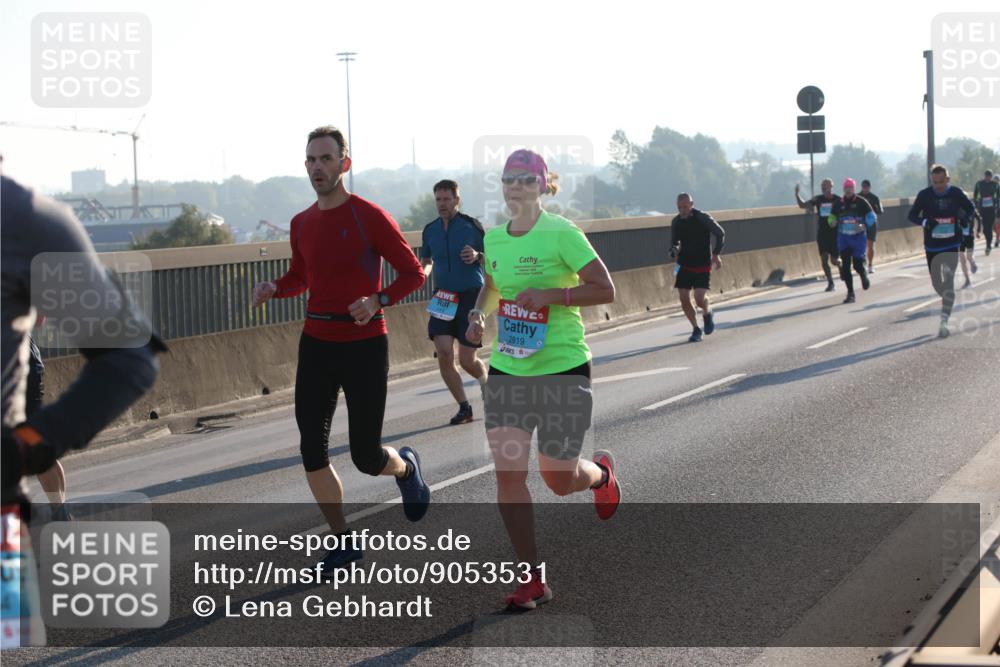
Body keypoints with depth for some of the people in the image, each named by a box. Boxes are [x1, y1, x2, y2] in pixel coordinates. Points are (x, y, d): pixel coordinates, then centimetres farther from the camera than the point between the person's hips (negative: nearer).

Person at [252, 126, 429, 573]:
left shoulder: (370, 217, -9)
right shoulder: (302, 224, 8)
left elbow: (413, 273, -7)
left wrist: (377, 301, -25)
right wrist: (273, 289, 1)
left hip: (364, 345, -5)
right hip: (316, 344, 5)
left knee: (366, 458, -2)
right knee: (312, 452, -1)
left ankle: (406, 468, 35)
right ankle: (343, 541, 14)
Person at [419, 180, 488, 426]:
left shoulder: (472, 226, -6)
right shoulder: (430, 230, 7)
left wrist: (477, 256, -21)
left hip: (471, 297, -4)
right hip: (443, 299, 4)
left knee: (467, 360, -4)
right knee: (443, 353, -11)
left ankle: (485, 378, 32)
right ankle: (464, 407, 3)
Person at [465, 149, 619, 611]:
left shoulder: (562, 234, -11)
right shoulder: (494, 238, 6)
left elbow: (605, 290, -12)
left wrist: (549, 295, -22)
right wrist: (478, 314, 5)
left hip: (562, 368, -5)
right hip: (507, 369, 5)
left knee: (559, 480, 3)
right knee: (508, 473, -7)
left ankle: (600, 472, 42)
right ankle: (533, 579, 4)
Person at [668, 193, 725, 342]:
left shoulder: (703, 218, -11)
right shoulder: (676, 222, 1)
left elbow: (720, 234, -2)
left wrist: (716, 254, -10)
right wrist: (674, 252, -8)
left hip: (702, 265, -4)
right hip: (684, 265, 4)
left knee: (700, 298, -16)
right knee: (684, 299, -3)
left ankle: (708, 313, 19)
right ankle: (696, 329, 15)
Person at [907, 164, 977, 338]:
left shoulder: (956, 193, -5)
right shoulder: (924, 195, -7)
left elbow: (970, 208, 12)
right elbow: (911, 216, -3)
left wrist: (964, 218, -9)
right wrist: (925, 222, -23)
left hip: (952, 245, -2)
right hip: (932, 246, 2)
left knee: (948, 281, -16)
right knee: (937, 283, 10)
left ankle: (944, 321, -18)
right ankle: (948, 303, 43)